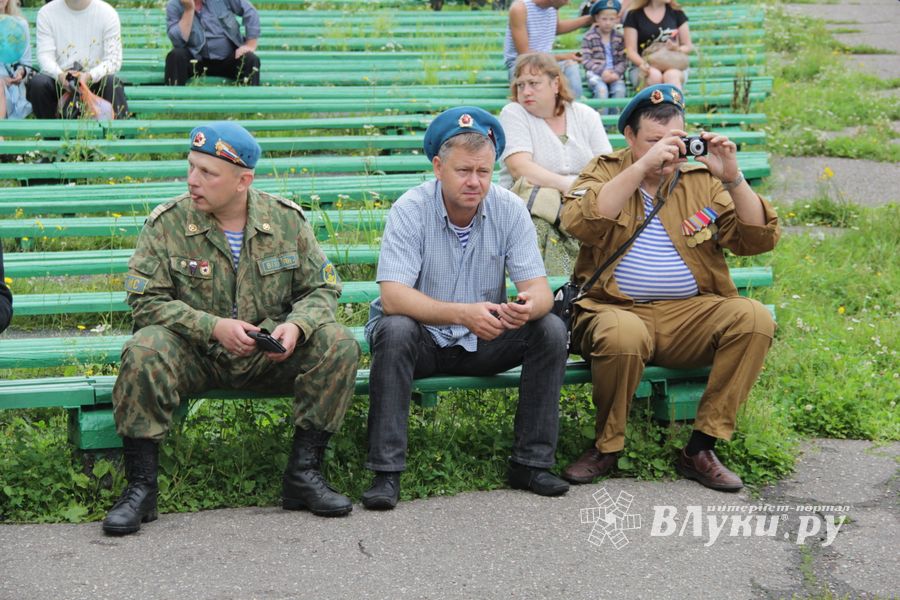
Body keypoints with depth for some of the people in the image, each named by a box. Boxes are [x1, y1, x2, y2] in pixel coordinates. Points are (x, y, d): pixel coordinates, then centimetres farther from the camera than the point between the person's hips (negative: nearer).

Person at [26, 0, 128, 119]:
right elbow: (45, 55, -9)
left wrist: (89, 76, -31)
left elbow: (113, 60, -11)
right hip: (59, 79, 1)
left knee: (112, 82, -31)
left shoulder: (107, 13, -4)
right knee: (38, 82, -29)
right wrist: (60, 75, -32)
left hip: (95, 80, -1)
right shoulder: (46, 13, -1)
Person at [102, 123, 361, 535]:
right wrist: (213, 326, -25)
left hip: (269, 356, 2)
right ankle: (140, 486, -21)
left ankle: (303, 473, -13)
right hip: (196, 356, -2)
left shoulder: (287, 219, 0)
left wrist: (296, 325, -20)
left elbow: (322, 288, 4)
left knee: (338, 344, -22)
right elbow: (145, 300, -12)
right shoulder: (167, 223, -7)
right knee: (144, 351, -33)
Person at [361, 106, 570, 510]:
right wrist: (463, 314, -42)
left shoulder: (509, 209, -8)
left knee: (550, 329, -19)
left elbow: (538, 288, -12)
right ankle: (386, 472, -30)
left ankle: (530, 462, -10)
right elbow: (393, 297, -27)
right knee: (395, 331, -34)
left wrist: (528, 306, -38)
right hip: (422, 340, -3)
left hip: (483, 341, 3)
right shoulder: (411, 211, -17)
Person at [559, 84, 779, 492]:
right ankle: (606, 447, -10)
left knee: (754, 318, -24)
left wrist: (733, 179, -10)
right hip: (617, 310, -3)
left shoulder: (702, 180, 12)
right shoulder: (606, 171, 7)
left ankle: (700, 449, -15)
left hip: (690, 314, 3)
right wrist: (643, 165, -20)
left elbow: (758, 241, 4)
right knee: (624, 334, -37)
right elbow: (579, 223, -16)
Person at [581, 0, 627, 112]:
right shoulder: (589, 37, 2)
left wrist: (616, 73, -13)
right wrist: (601, 71, -16)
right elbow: (586, 60, -4)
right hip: (595, 73, -2)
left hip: (614, 74, 2)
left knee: (620, 89, -27)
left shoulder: (619, 37, 10)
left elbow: (623, 60, 7)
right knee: (601, 89, -32)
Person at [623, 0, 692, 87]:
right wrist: (642, 63, -24)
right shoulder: (634, 15, 5)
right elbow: (631, 50, -1)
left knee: (671, 76, -34)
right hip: (647, 68, -1)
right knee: (654, 75, -35)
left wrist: (678, 49, -12)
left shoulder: (676, 12, 12)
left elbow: (688, 46, 12)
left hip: (673, 67, 1)